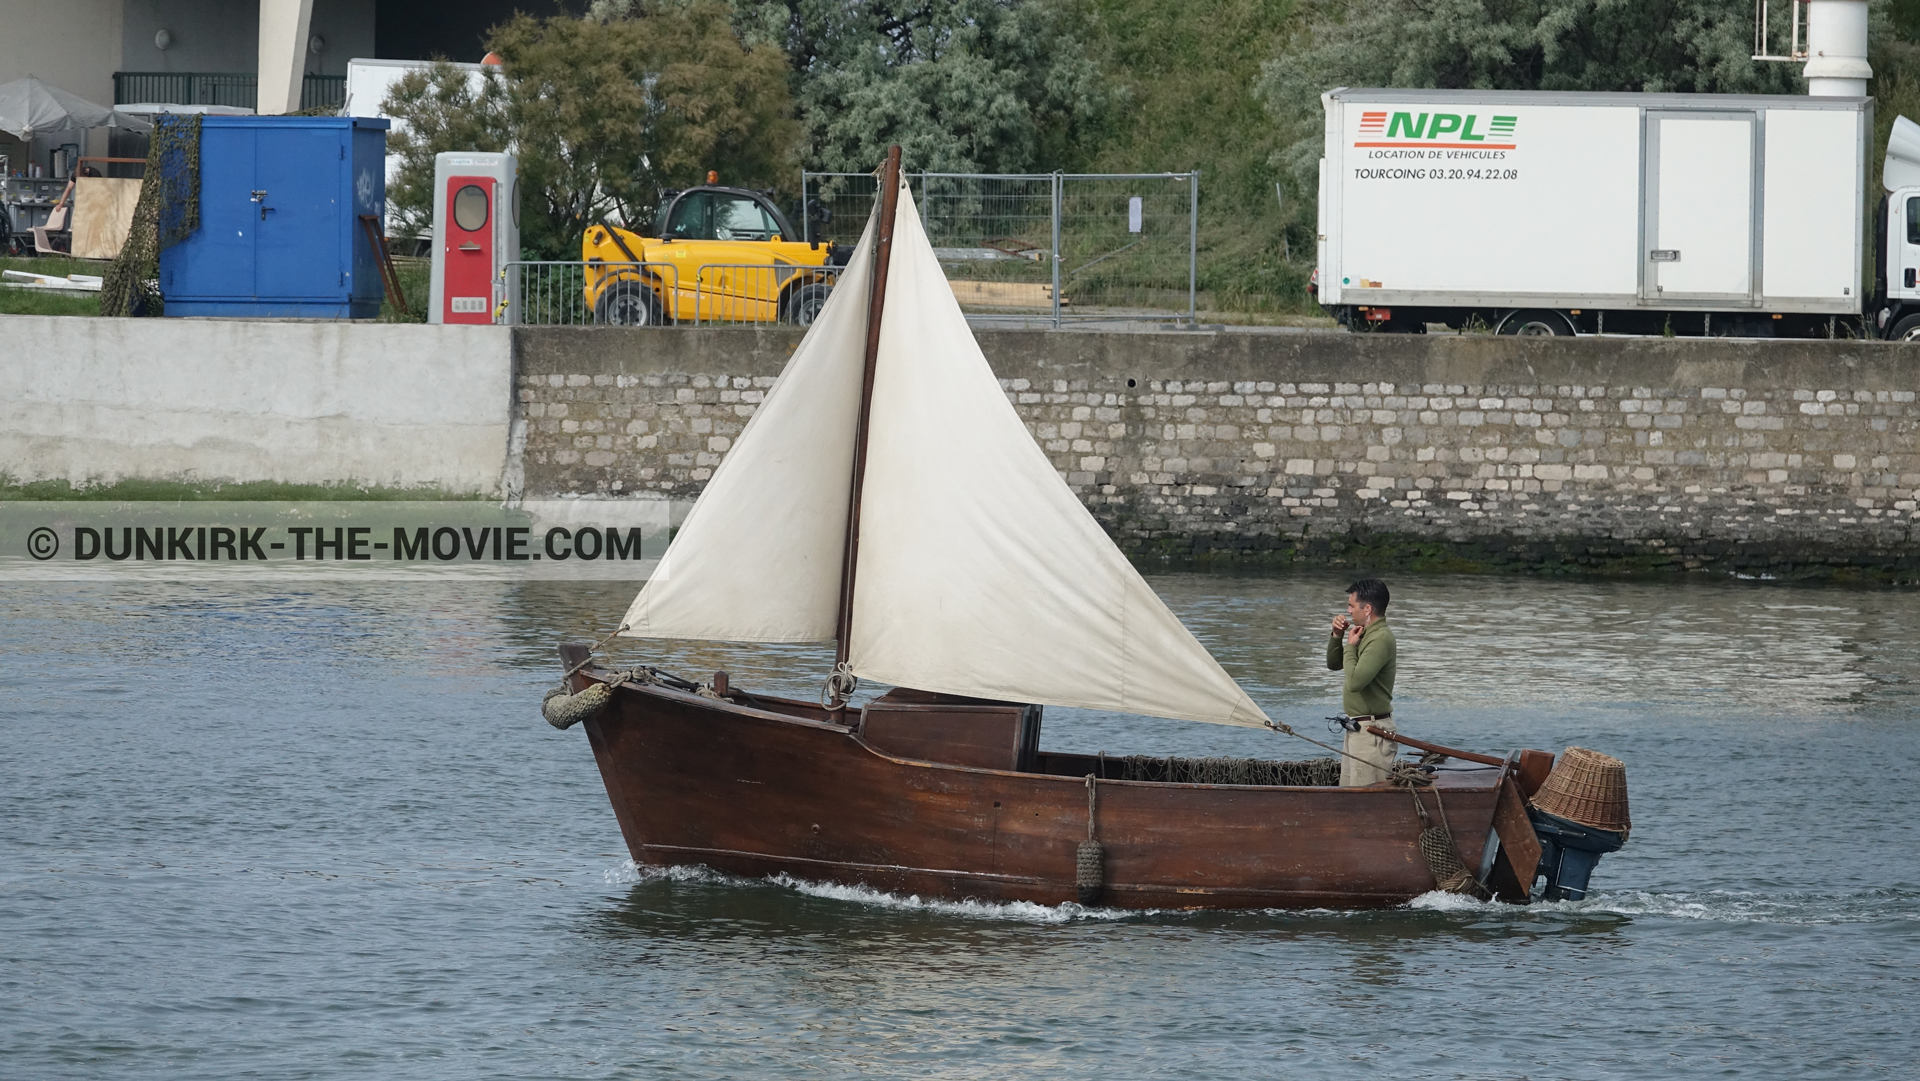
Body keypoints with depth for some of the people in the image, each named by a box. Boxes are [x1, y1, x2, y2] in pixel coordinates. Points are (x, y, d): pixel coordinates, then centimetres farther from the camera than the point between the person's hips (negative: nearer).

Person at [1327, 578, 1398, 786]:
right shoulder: (1365, 634, 14)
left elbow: (1355, 681, -27)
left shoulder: (1380, 639, -18)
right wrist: (1337, 637, 8)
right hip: (1357, 730, 11)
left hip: (1371, 731, -11)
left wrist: (1350, 647, -12)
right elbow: (1333, 664, 25)